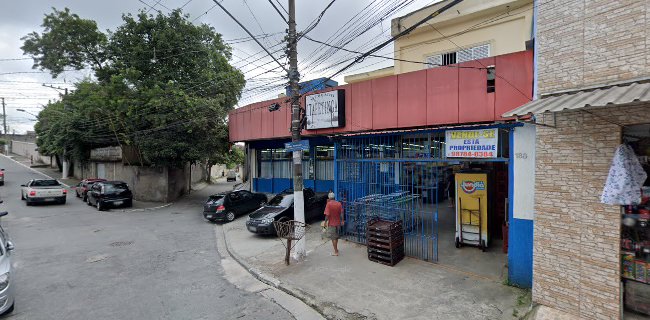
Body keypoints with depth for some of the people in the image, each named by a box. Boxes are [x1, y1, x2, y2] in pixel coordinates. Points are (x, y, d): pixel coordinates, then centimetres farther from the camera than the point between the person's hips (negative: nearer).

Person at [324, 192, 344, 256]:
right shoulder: (339, 203, 0)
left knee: (333, 238, 3)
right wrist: (342, 221, 8)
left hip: (331, 223, -6)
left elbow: (327, 214, -18)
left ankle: (336, 252, 6)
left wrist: (325, 222, -9)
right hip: (338, 222, 6)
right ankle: (336, 249, 35)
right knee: (336, 236, 22)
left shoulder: (329, 204, -15)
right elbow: (341, 213, 0)